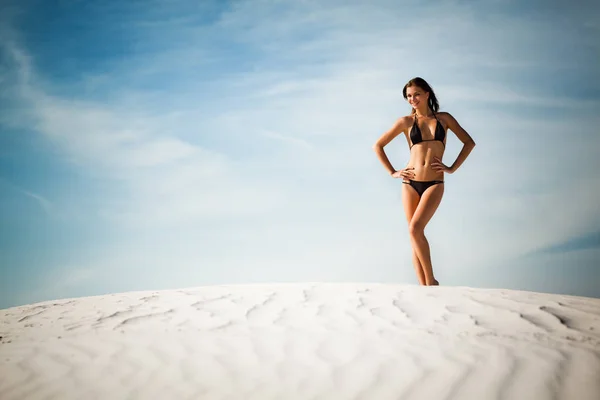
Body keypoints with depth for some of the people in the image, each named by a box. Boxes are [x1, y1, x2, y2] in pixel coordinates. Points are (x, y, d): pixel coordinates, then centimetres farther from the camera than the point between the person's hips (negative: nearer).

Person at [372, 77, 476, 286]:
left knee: (415, 229, -20)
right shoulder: (406, 122, 7)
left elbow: (469, 142, 13)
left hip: (434, 184, -2)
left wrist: (452, 168, 5)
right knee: (415, 235, 0)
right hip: (410, 184, 2)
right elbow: (378, 146, 12)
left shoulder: (444, 118, 8)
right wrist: (392, 172, 4)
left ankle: (431, 280, -8)